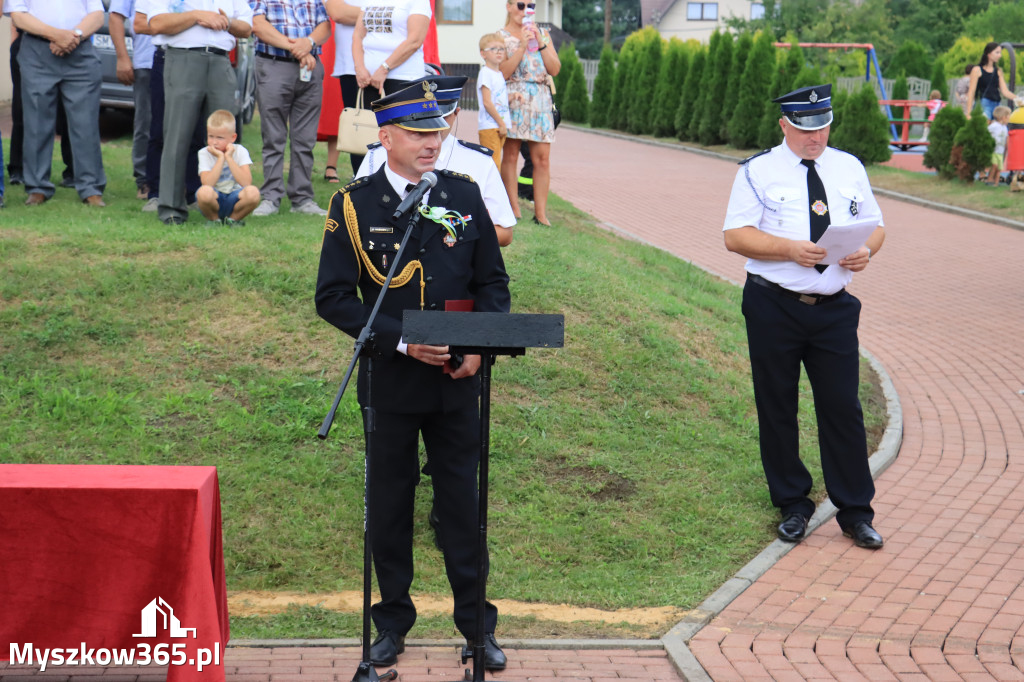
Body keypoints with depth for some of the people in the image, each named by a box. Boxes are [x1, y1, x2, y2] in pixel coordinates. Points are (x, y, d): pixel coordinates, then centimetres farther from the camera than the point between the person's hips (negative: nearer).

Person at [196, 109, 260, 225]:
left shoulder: (240, 151, -3)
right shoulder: (204, 153, -4)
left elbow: (246, 182, -19)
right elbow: (208, 183, -21)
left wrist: (229, 158, -18)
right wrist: (220, 158, -21)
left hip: (233, 200, 1)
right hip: (215, 201, -1)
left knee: (252, 192, -32)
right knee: (204, 191, -36)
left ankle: (234, 218, -2)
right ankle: (214, 219, -3)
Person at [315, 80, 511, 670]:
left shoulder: (465, 195, 4)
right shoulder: (355, 205, -4)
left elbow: (494, 282, 9)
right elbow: (334, 298, -7)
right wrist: (402, 340, -17)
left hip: (457, 379, 2)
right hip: (390, 380, -2)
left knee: (464, 499, 8)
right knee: (390, 503, 10)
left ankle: (476, 620, 21)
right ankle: (393, 618, 26)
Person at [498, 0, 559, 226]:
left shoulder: (542, 33, 15)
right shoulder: (502, 36, 4)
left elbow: (555, 69, 6)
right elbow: (503, 72, -9)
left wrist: (540, 43, -4)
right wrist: (523, 46, -13)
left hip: (541, 99, 3)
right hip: (513, 98, -3)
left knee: (542, 157, -3)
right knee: (510, 155, -2)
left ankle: (540, 213, 0)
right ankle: (514, 210, 4)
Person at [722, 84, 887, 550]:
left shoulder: (850, 168, 12)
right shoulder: (758, 171, -1)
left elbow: (875, 226, 15)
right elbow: (735, 235, -8)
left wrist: (866, 250, -8)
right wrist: (790, 249, -21)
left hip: (835, 308, 2)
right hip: (773, 307, -2)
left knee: (843, 407, 2)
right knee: (777, 408, 7)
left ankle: (855, 512, 12)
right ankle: (792, 506, 22)